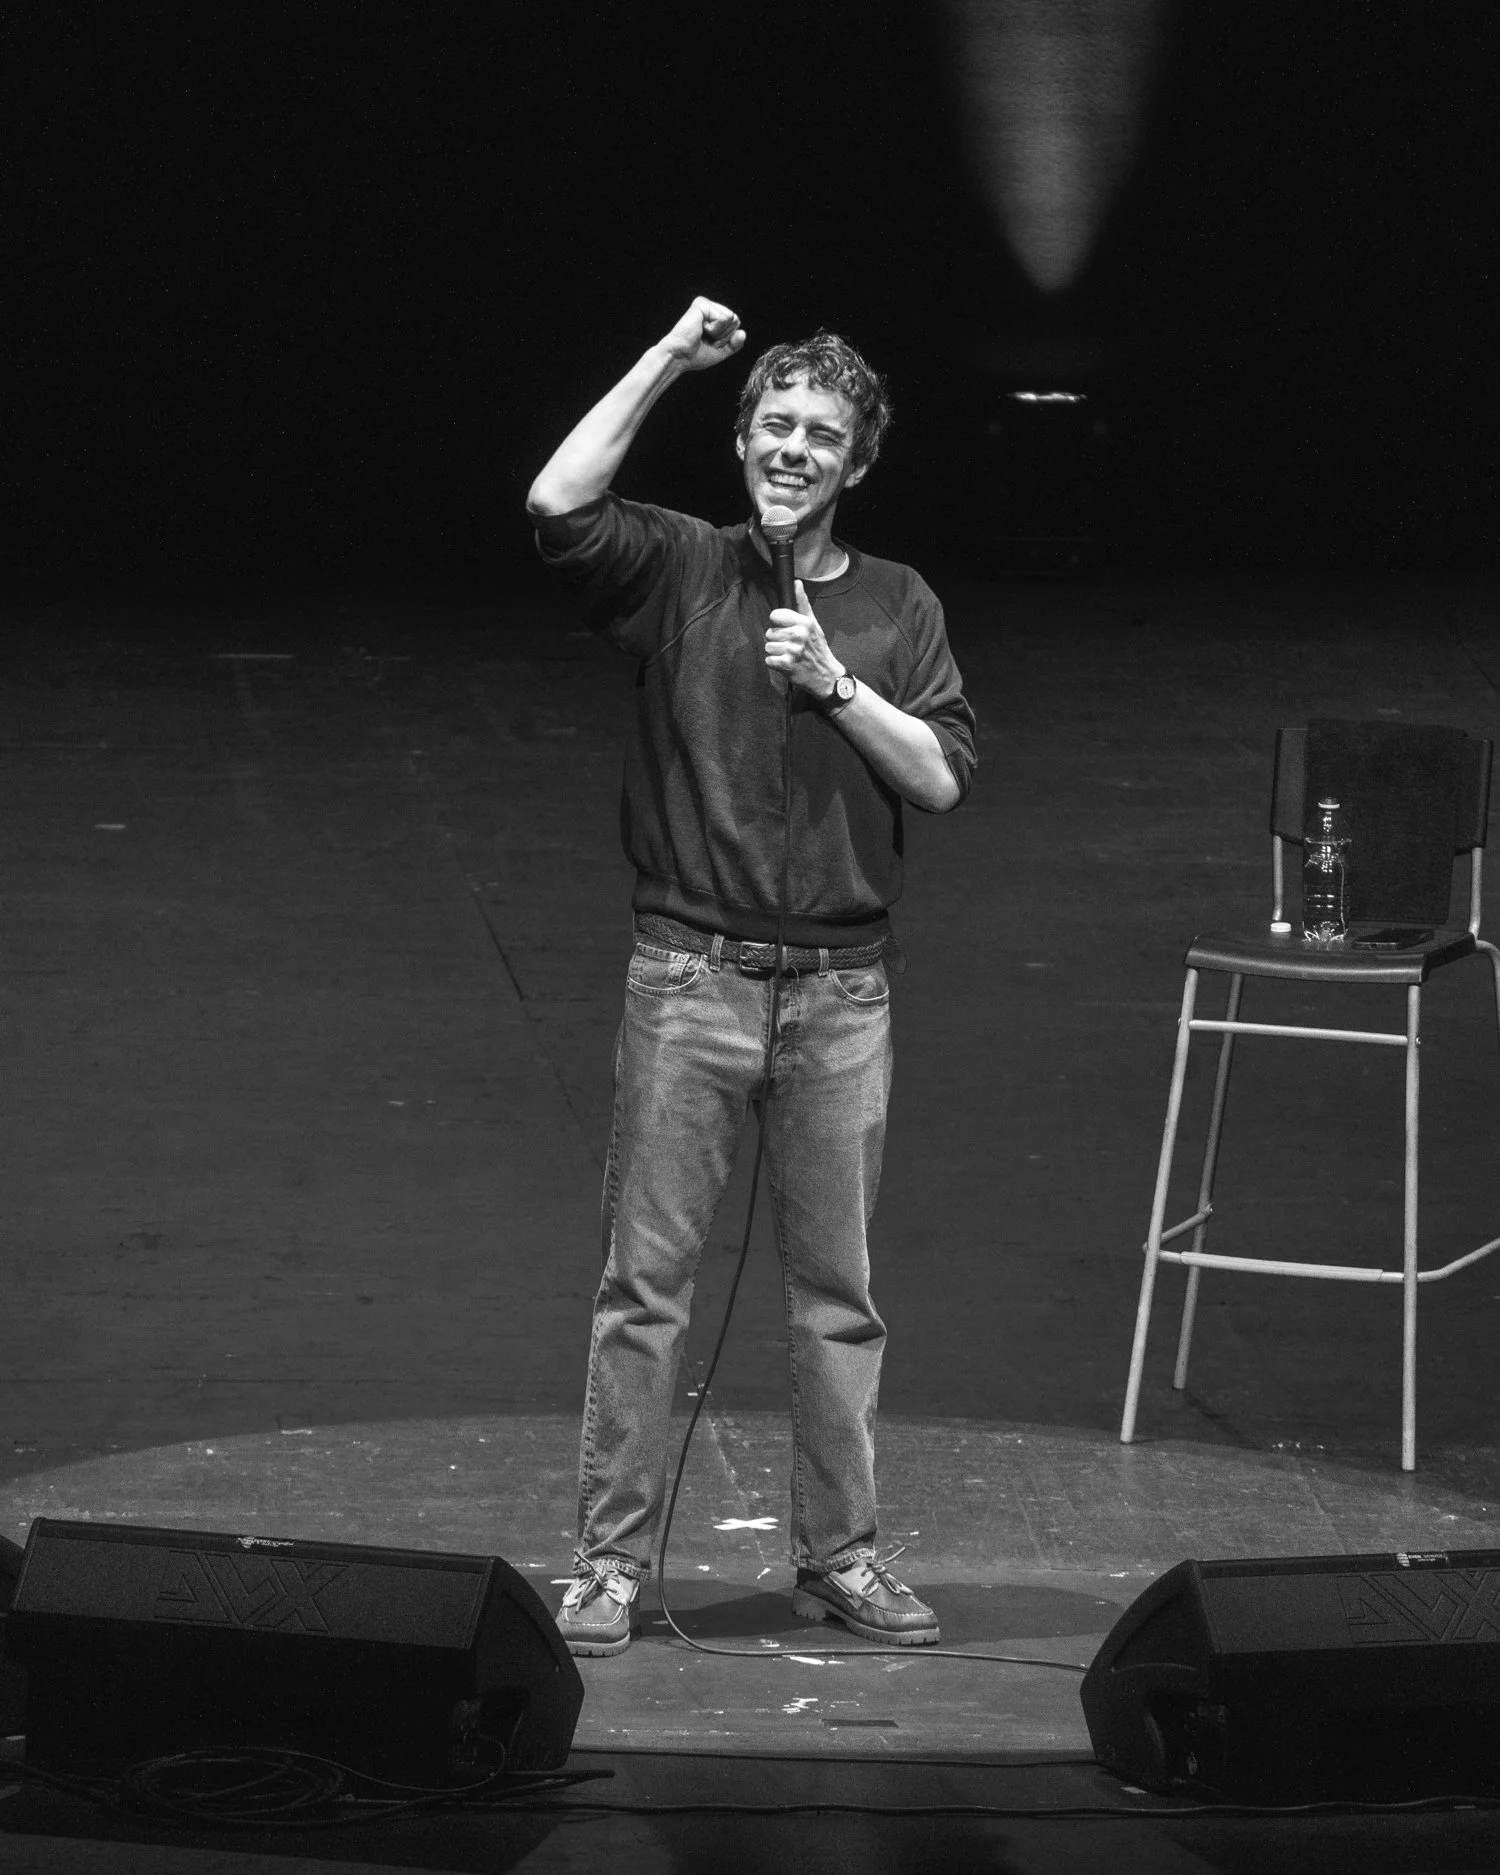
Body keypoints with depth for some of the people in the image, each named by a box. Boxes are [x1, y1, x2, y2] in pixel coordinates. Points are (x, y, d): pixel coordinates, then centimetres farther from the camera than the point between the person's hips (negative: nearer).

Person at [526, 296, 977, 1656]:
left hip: (843, 989, 2)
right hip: (692, 975, -2)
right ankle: (612, 1561, 4)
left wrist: (836, 684, -12)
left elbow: (945, 777, 0)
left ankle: (841, 1554, 17)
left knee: (838, 1289, 8)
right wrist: (668, 358, -14)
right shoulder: (680, 571, 2)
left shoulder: (899, 607, 8)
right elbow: (558, 504, -16)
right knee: (645, 1280, -1)